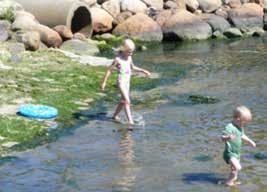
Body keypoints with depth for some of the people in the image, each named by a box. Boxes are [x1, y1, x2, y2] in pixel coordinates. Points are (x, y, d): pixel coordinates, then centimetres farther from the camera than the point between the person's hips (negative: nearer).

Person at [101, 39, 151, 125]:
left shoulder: (129, 58, 5)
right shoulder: (118, 59, -15)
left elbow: (133, 67, 23)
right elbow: (109, 70, -10)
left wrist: (143, 71, 13)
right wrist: (104, 82, -10)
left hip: (127, 81, 8)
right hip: (121, 81, -8)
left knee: (123, 100, 18)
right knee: (127, 101, -16)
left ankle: (115, 116, 34)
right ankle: (130, 121, -20)